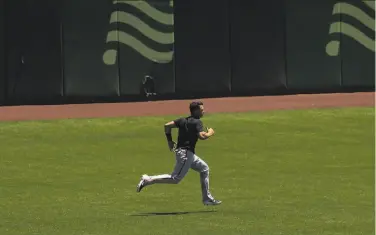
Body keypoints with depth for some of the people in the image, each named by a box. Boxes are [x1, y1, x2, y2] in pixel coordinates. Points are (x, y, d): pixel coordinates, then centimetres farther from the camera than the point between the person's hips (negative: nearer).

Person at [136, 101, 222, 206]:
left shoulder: (183, 120, 13)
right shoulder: (197, 122, -9)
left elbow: (167, 125, 8)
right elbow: (201, 136, -24)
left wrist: (169, 141, 14)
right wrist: (210, 133, -3)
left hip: (188, 154, 10)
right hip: (185, 153, -10)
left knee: (204, 168, 21)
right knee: (175, 179, -12)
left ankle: (207, 199, 22)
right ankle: (148, 180, -15)